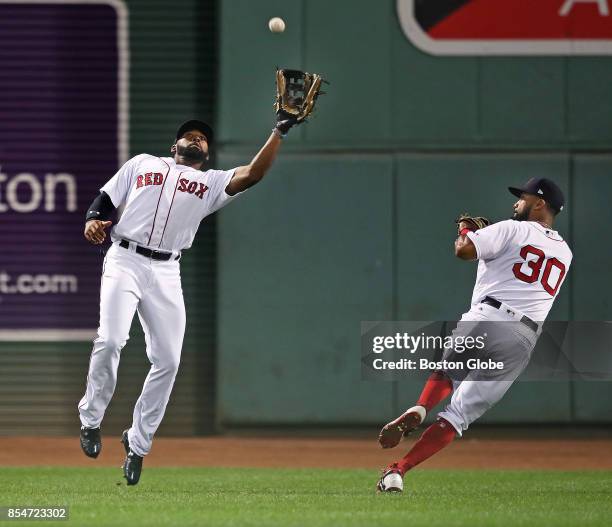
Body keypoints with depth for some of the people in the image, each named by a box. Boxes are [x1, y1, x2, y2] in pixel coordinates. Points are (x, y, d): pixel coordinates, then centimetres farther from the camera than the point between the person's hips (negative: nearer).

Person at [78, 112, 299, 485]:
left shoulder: (212, 183, 17)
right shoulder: (142, 164, 18)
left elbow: (253, 174, 0)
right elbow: (106, 199, 17)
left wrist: (280, 131, -6)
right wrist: (93, 220, -6)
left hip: (166, 273, 2)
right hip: (124, 261, -2)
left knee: (168, 360, -4)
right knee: (111, 339, -21)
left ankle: (138, 441, 10)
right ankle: (91, 419, -3)